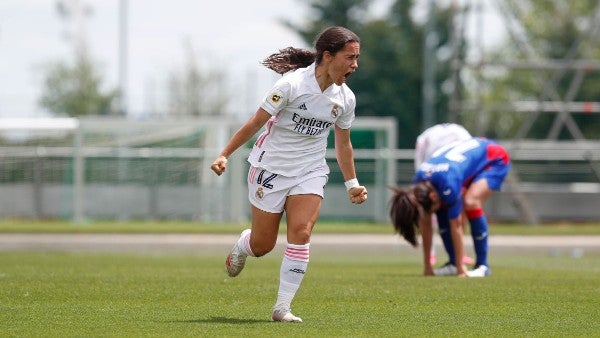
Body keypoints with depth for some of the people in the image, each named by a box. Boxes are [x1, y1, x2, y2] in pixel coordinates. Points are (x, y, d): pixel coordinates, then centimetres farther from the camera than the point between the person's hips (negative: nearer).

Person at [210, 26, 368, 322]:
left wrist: (352, 183, 13)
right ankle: (241, 246, 43)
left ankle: (282, 307, -11)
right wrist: (225, 155, -13)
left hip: (310, 172, 4)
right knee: (262, 245, 4)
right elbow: (256, 122, -13)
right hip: (271, 167, -3)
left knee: (301, 232, -18)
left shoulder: (345, 98, -3)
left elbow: (343, 144, 13)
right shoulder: (292, 84, -20)